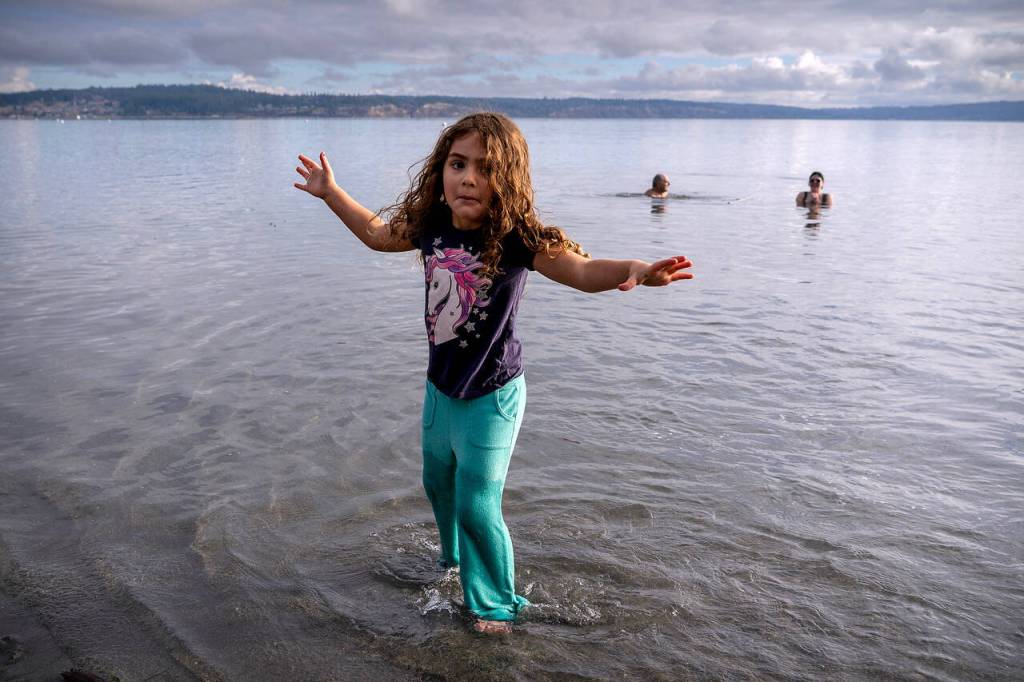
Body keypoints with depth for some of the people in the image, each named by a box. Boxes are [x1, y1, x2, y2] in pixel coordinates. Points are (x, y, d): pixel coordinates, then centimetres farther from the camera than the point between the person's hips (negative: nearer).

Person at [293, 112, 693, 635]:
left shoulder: (515, 237, -25)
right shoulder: (432, 226, -8)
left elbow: (582, 270, -41)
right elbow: (377, 232, 13)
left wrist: (634, 270, -60)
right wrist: (331, 192, 16)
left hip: (491, 395, -6)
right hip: (440, 386, 6)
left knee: (477, 504, -1)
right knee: (438, 481, 25)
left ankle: (495, 603, 26)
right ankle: (453, 555, 56)